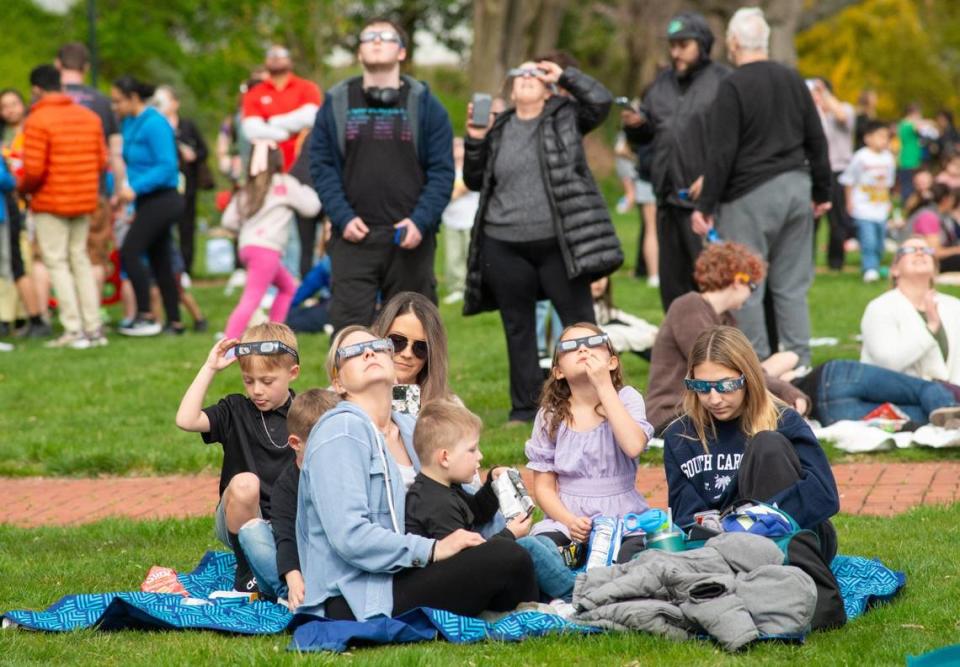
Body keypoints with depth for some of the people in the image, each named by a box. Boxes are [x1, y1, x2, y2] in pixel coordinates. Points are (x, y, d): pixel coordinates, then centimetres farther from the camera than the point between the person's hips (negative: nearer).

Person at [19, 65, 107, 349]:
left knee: (57, 263, 1)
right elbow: (102, 162, 5)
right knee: (80, 259, 15)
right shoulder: (90, 117, 6)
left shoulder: (37, 121, -14)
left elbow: (34, 169, -18)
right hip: (84, 201, 6)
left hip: (50, 202, -6)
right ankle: (93, 327, 12)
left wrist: (22, 187, 2)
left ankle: (74, 331, -5)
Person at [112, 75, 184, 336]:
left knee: (129, 253, -13)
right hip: (149, 202, 10)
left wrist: (135, 189, -26)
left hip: (161, 199, -10)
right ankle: (174, 322, 17)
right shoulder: (129, 124, 11)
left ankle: (146, 317, -10)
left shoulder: (154, 124, -16)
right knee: (159, 261, 12)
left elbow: (167, 166, -22)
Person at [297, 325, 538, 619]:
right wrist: (433, 550, -18)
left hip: (400, 576, 9)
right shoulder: (340, 432, -9)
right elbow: (350, 537, -20)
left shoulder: (409, 428, 16)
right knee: (507, 560, -17)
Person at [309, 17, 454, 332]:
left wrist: (421, 220, -12)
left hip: (408, 238, 0)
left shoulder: (424, 104, 6)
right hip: (354, 237, 0)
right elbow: (322, 165, 5)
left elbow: (442, 171, 1)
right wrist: (342, 217, -9)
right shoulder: (336, 103, 9)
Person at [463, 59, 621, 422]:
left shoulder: (566, 117, 6)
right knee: (518, 328, 8)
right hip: (505, 247, 3)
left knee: (579, 321, -2)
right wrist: (475, 140, 1)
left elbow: (601, 101, -9)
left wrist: (565, 76, -4)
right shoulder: (499, 130, 12)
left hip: (558, 242, -3)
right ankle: (524, 407, 15)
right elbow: (474, 181, 15)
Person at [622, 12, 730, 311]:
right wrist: (634, 126, 1)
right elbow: (644, 137, 23)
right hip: (668, 199, 7)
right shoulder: (663, 83, 17)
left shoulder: (722, 81, -5)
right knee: (673, 282, 13)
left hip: (705, 198, -7)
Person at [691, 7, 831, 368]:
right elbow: (817, 141, 14)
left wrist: (705, 206, -9)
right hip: (796, 189, 6)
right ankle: (799, 363, 9)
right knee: (792, 286, 10)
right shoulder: (792, 79, 10)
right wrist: (822, 193, 23)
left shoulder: (733, 87, -10)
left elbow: (723, 153, -13)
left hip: (750, 195, -6)